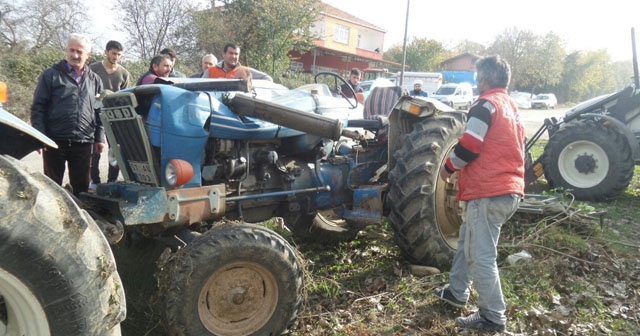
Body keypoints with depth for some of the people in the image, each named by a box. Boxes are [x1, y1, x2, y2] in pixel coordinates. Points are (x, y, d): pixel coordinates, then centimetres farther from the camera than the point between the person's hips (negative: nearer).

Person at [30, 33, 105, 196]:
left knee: (81, 186, 10)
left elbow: (99, 111, 13)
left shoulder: (94, 80, 11)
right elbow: (38, 108, -1)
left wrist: (99, 138, 6)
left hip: (83, 143, 2)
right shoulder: (51, 75, 1)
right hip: (55, 140, -2)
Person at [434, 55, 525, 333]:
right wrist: (459, 167, 22)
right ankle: (457, 291, 33)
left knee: (481, 256, -3)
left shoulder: (486, 104, -9)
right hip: (510, 190, 10)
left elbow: (468, 147, -17)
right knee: (467, 238, 22)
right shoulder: (511, 107, 20)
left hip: (488, 192, -10)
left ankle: (492, 317, 7)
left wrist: (448, 166, 1)